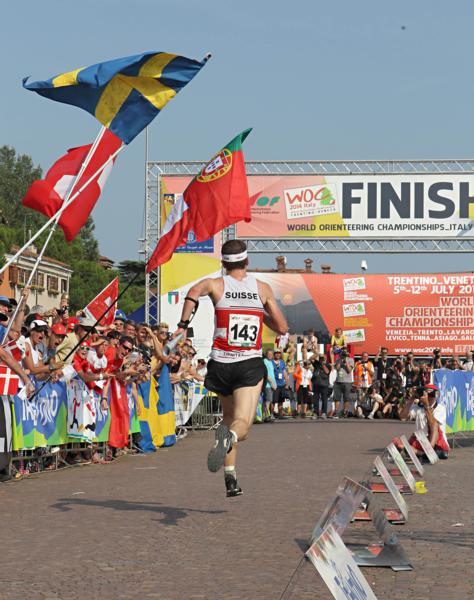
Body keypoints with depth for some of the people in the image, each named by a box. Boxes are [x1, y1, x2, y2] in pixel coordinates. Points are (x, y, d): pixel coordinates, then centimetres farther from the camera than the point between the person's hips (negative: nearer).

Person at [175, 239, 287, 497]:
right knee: (242, 425, -11)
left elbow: (194, 292, -21)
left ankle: (231, 480, 20)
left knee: (229, 418, 22)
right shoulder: (262, 288, 6)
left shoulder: (216, 285, 3)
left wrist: (182, 325, -13)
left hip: (221, 364, 2)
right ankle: (229, 437, -47)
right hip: (250, 365, -2)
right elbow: (282, 328, 9)